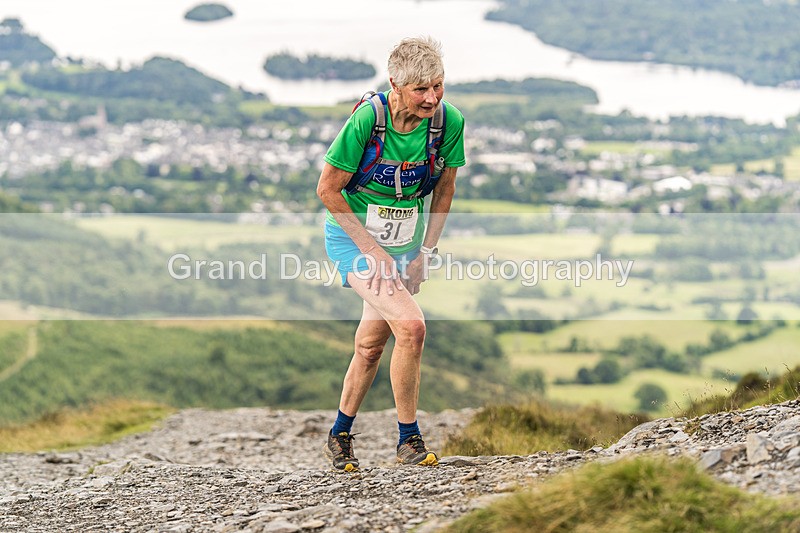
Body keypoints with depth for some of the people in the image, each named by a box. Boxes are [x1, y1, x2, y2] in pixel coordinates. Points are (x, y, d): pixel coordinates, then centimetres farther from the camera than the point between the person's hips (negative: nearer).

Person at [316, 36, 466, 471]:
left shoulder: (450, 121, -14)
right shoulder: (367, 118, -25)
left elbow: (445, 186, 3)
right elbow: (328, 189, -16)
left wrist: (426, 251, -1)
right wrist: (372, 249, -17)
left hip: (403, 242, 5)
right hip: (353, 235, -5)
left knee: (371, 343, 13)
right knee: (411, 326, -21)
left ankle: (340, 435, 34)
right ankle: (409, 439, -6)